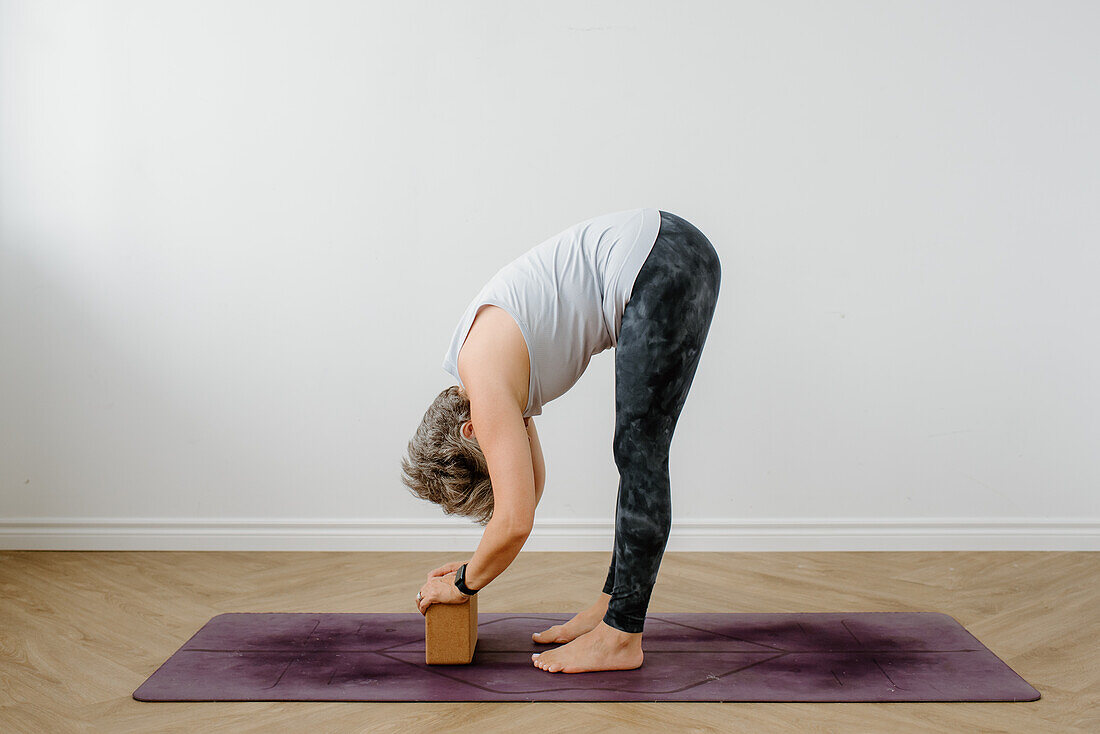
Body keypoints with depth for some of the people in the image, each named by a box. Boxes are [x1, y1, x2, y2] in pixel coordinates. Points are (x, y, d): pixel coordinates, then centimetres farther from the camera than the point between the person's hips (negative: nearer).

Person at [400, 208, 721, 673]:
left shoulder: (486, 385, -14)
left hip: (664, 267, -10)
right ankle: (613, 604, 23)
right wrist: (479, 564, 26)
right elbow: (532, 477, 25)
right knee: (636, 456, 13)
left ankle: (622, 636, 1)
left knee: (639, 457, -6)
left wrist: (463, 583, 2)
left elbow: (515, 522, -16)